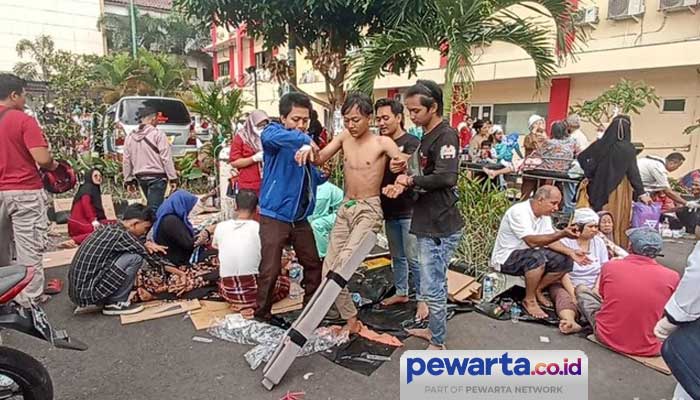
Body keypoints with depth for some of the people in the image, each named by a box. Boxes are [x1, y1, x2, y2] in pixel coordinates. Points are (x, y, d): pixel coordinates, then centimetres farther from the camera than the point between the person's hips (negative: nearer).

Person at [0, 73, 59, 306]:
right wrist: (53, 165, 0)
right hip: (25, 192, -6)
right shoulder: (24, 120, -13)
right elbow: (42, 158, -20)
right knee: (28, 247, 1)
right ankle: (30, 297, 7)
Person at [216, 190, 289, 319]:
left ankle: (241, 303, 11)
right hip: (253, 291, -4)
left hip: (228, 292, 4)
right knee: (285, 280, 25)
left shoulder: (221, 227, -2)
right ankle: (252, 305, 3)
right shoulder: (260, 228, -10)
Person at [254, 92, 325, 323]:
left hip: (299, 217, 7)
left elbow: (314, 179, 16)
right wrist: (306, 140, -37)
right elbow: (269, 137, -35)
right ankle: (262, 316, 18)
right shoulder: (273, 132, -7)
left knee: (314, 265, 15)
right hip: (274, 216, -6)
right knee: (270, 270, -1)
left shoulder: (307, 142, 11)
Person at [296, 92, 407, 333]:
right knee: (329, 270, 3)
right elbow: (320, 159, -5)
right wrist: (310, 150, -29)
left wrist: (402, 162, -47)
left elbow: (406, 161, -22)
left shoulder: (382, 142, -9)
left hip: (369, 210, -5)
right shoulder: (344, 137, 4)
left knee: (341, 266, -22)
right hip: (345, 208, 6)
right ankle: (349, 318, 16)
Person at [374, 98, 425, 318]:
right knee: (397, 255, 17)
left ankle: (422, 299, 13)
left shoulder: (412, 143, -9)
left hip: (409, 211, -6)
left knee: (414, 258, -1)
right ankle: (401, 292, 32)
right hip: (390, 210, 7)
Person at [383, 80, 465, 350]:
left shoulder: (445, 135, -15)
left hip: (440, 226, -10)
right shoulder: (428, 136, 15)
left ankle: (438, 344, 15)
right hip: (429, 223, 10)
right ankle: (434, 329, 36)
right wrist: (404, 184, 0)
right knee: (435, 283, 20)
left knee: (431, 287, -1)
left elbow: (446, 177, -28)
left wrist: (410, 180, -15)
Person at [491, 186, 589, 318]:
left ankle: (537, 290, 13)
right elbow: (531, 241, -35)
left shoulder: (544, 215, 3)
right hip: (505, 258, -9)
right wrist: (562, 234, -40)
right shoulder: (519, 212, -25)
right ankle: (529, 300, -15)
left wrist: (571, 252, -13)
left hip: (529, 255, 9)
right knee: (538, 257, -36)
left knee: (566, 262, -4)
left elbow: (550, 240, 2)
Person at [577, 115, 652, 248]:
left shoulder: (600, 144, -2)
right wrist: (641, 193, -6)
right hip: (619, 189, -3)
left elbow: (581, 157, 2)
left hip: (600, 188, 3)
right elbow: (633, 172, -10)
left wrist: (590, 174, 8)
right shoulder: (628, 149, -10)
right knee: (618, 220, 5)